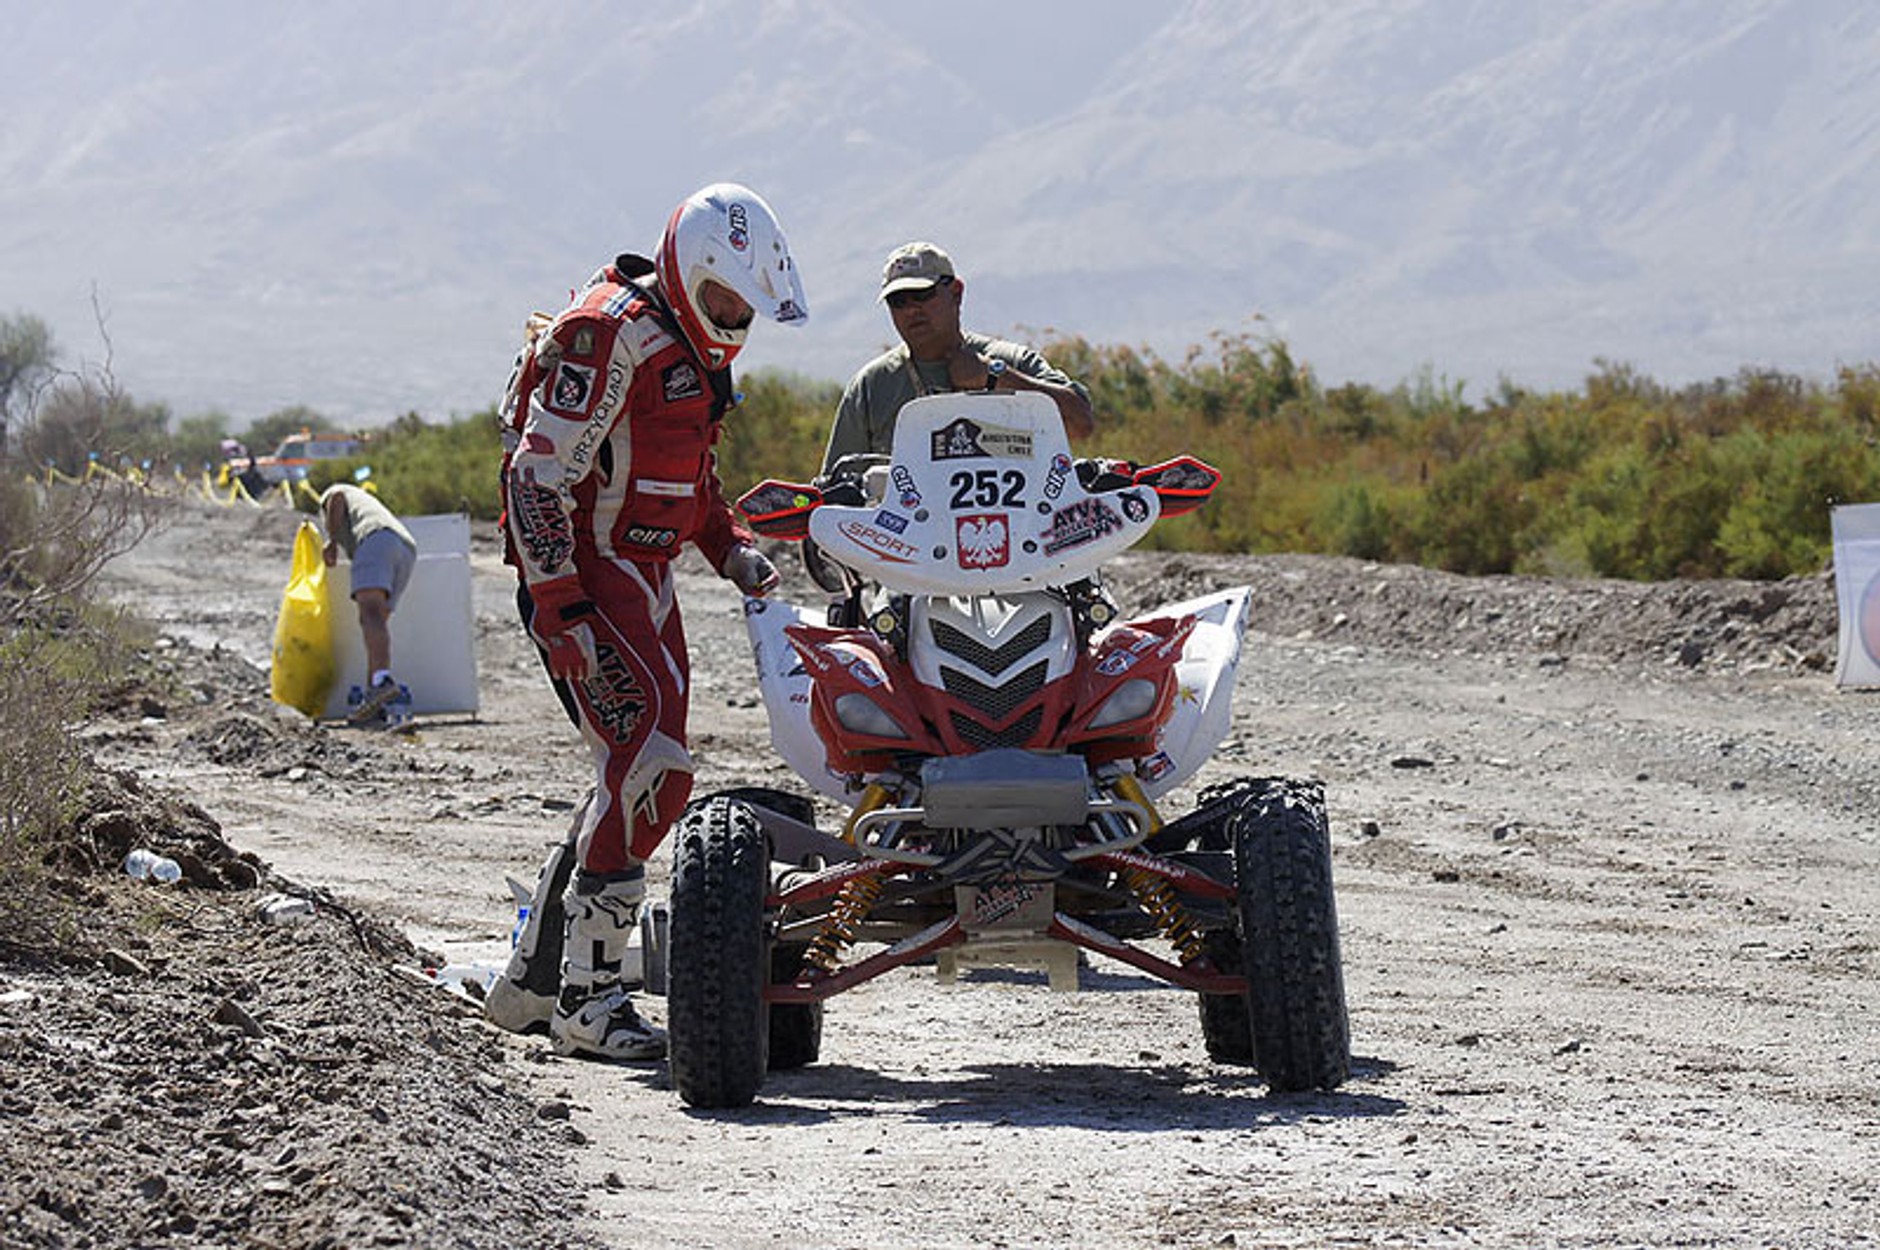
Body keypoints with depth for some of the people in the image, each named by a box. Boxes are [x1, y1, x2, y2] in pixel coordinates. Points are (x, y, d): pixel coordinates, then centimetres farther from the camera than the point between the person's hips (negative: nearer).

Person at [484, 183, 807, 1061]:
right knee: (651, 771, -18)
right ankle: (587, 1005, -14)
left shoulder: (692, 345, 14)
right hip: (581, 577, -10)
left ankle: (531, 979, 22)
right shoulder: (608, 335, -18)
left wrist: (729, 546, 11)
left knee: (636, 781, 12)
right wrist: (561, 612, -25)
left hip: (643, 577, 10)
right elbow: (539, 474, -21)